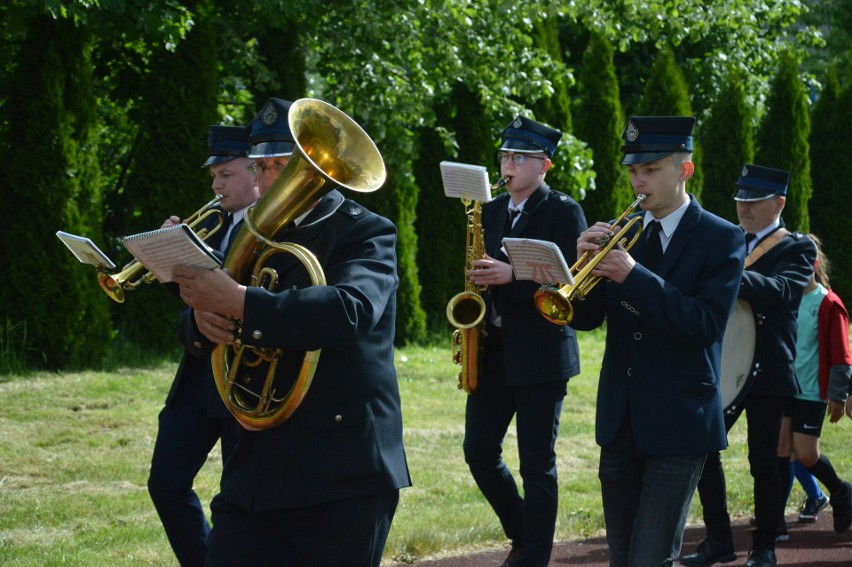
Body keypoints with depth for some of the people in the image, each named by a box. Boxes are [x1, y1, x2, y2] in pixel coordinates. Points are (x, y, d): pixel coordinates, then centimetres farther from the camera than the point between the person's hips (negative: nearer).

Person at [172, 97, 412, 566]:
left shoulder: (367, 234, -4)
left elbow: (350, 310, -26)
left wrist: (239, 303, -31)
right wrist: (205, 313, -12)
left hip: (342, 475, -6)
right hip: (257, 471, 6)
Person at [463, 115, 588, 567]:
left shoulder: (563, 212, -6)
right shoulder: (492, 211, 13)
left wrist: (514, 276, -24)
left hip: (541, 355, -6)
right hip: (492, 351, 6)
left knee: (537, 463, -1)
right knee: (478, 450, 4)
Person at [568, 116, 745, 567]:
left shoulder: (721, 239, -6)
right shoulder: (619, 233, 10)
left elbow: (707, 325, -18)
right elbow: (585, 318, 5)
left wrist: (634, 276, -24)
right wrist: (585, 260, -14)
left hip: (677, 422, -6)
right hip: (620, 420, 6)